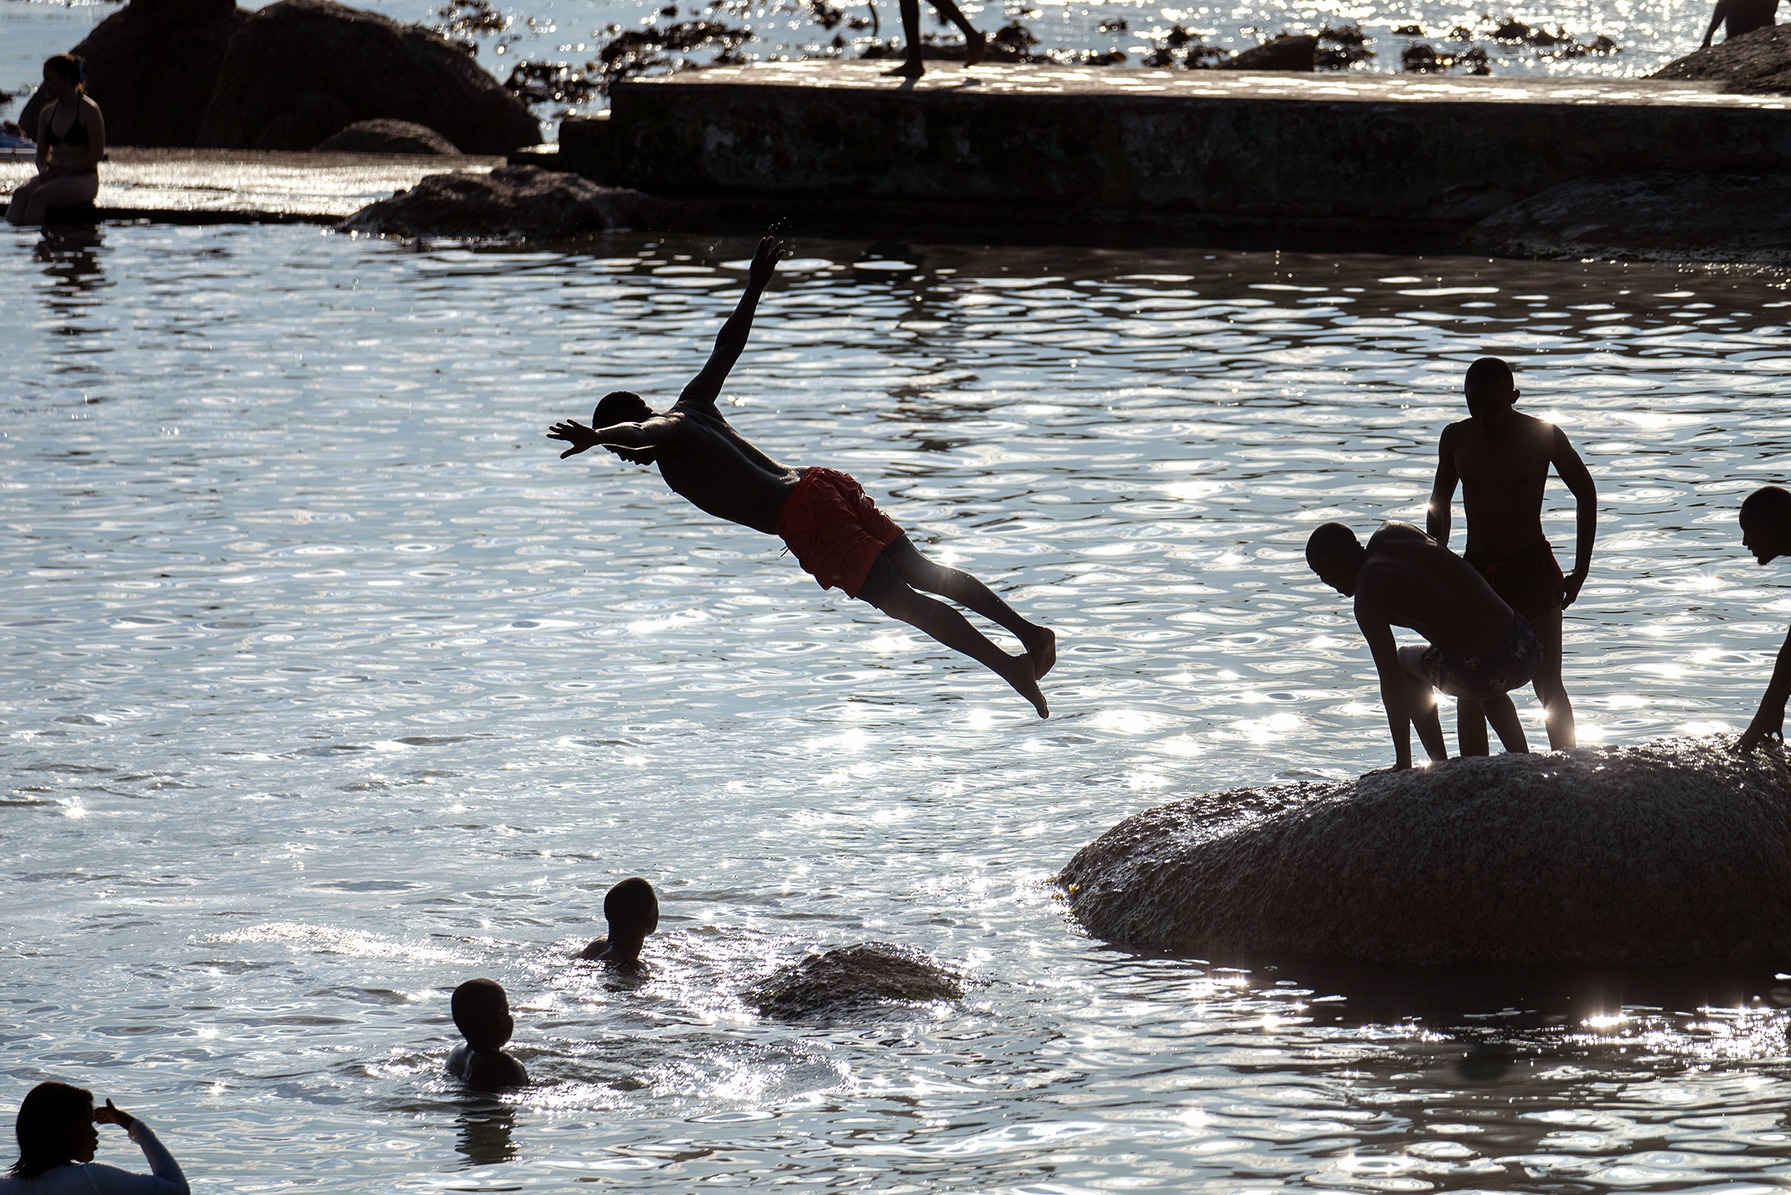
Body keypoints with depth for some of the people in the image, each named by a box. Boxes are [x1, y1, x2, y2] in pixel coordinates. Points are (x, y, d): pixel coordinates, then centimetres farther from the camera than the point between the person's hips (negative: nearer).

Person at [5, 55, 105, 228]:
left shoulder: (89, 111, -6)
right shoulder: (48, 113, 15)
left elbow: (96, 154, -10)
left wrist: (62, 173, -15)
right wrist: (43, 169, -5)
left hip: (83, 179, -6)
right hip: (54, 176, 6)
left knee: (39, 195, -32)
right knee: (20, 193, -25)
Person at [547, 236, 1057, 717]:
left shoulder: (667, 437, 0)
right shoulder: (692, 403, 24)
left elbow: (644, 431, -26)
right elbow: (728, 345, 36)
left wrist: (595, 437, -43)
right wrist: (754, 286, 49)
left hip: (805, 517, -9)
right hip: (829, 484, 9)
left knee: (901, 599, -13)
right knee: (923, 573, 13)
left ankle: (1007, 665, -21)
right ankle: (1028, 631, 11)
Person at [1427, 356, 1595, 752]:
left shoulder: (1543, 437, -6)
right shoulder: (1456, 438, 3)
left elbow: (1586, 494, 4)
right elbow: (1439, 507, 16)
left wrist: (1580, 571, 0)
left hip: (1532, 570, -3)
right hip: (1475, 571, 3)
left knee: (1548, 687, -2)